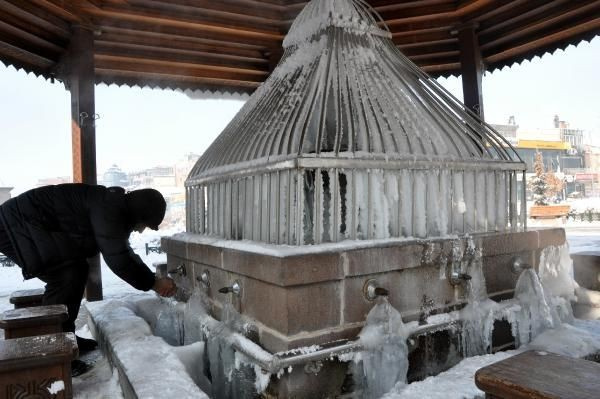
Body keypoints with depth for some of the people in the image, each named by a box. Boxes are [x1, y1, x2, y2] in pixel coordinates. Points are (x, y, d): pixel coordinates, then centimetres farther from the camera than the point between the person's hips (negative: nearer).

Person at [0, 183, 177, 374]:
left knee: (78, 270, 10)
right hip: (17, 225, -11)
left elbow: (124, 252, 17)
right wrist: (153, 284, -15)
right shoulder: (107, 208, -24)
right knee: (66, 277, -18)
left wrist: (154, 279, 12)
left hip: (32, 226, 11)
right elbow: (117, 260, -27)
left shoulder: (116, 208, 7)